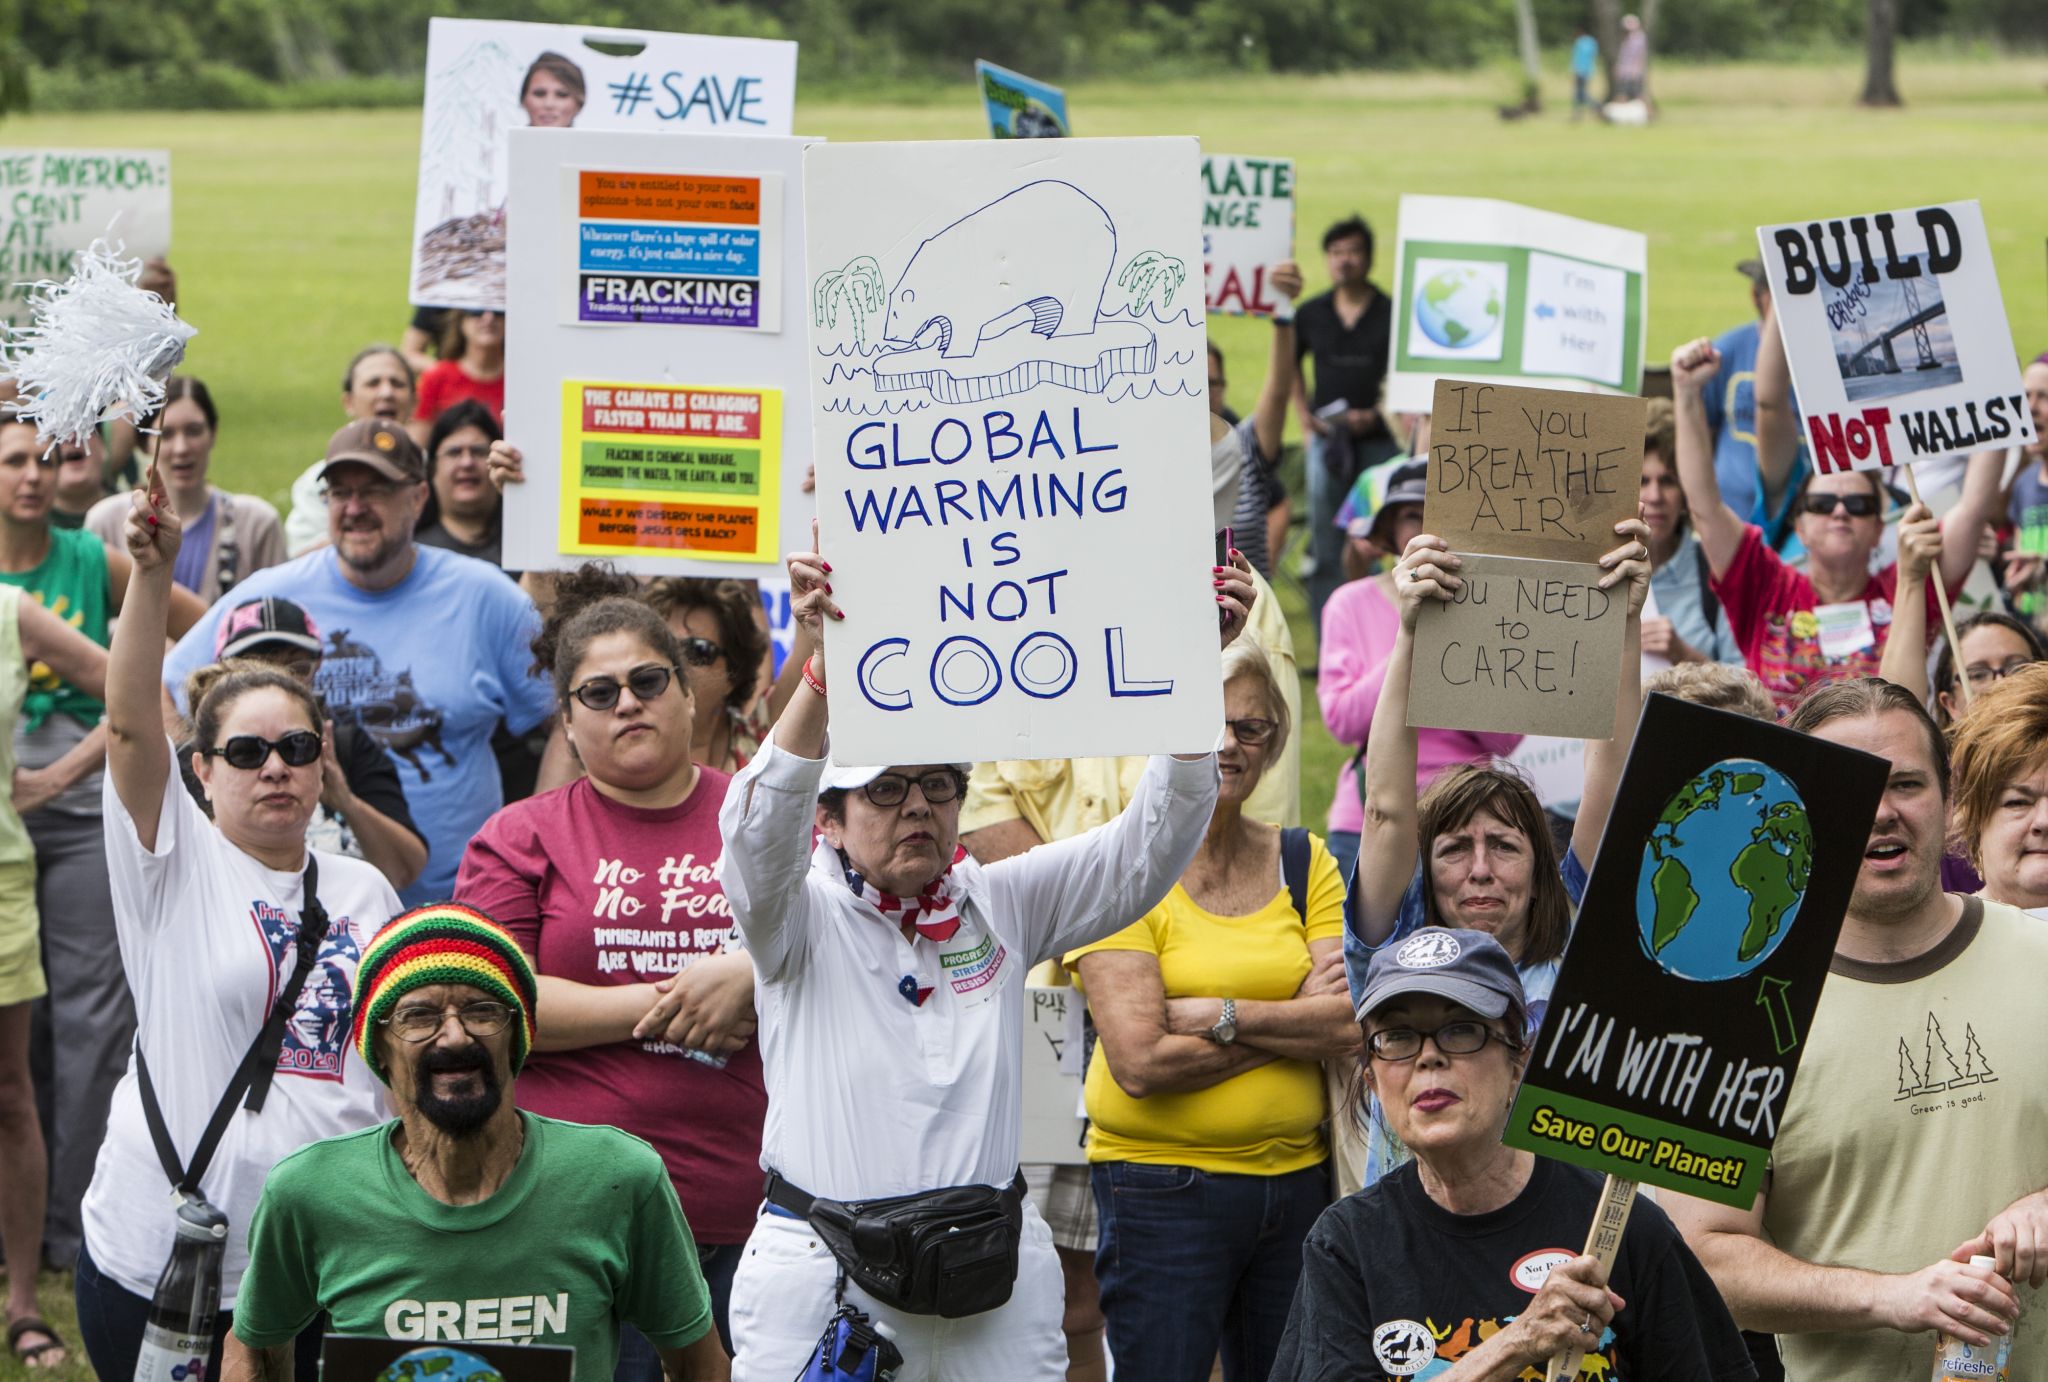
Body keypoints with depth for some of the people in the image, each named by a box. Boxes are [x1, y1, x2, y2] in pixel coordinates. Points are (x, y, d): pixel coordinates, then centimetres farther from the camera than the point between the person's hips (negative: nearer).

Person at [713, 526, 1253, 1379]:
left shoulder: (1003, 904, 12)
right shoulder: (803, 918, 1)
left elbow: (1150, 846, 5)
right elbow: (759, 828, -19)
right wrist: (823, 666, -35)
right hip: (820, 1272, -3)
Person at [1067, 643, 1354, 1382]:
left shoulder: (1304, 863, 9)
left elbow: (1353, 1027, -3)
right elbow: (1141, 1063, -15)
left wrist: (1220, 1016, -14)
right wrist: (1293, 1024, -9)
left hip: (1295, 1177, 5)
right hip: (1161, 1187, -4)